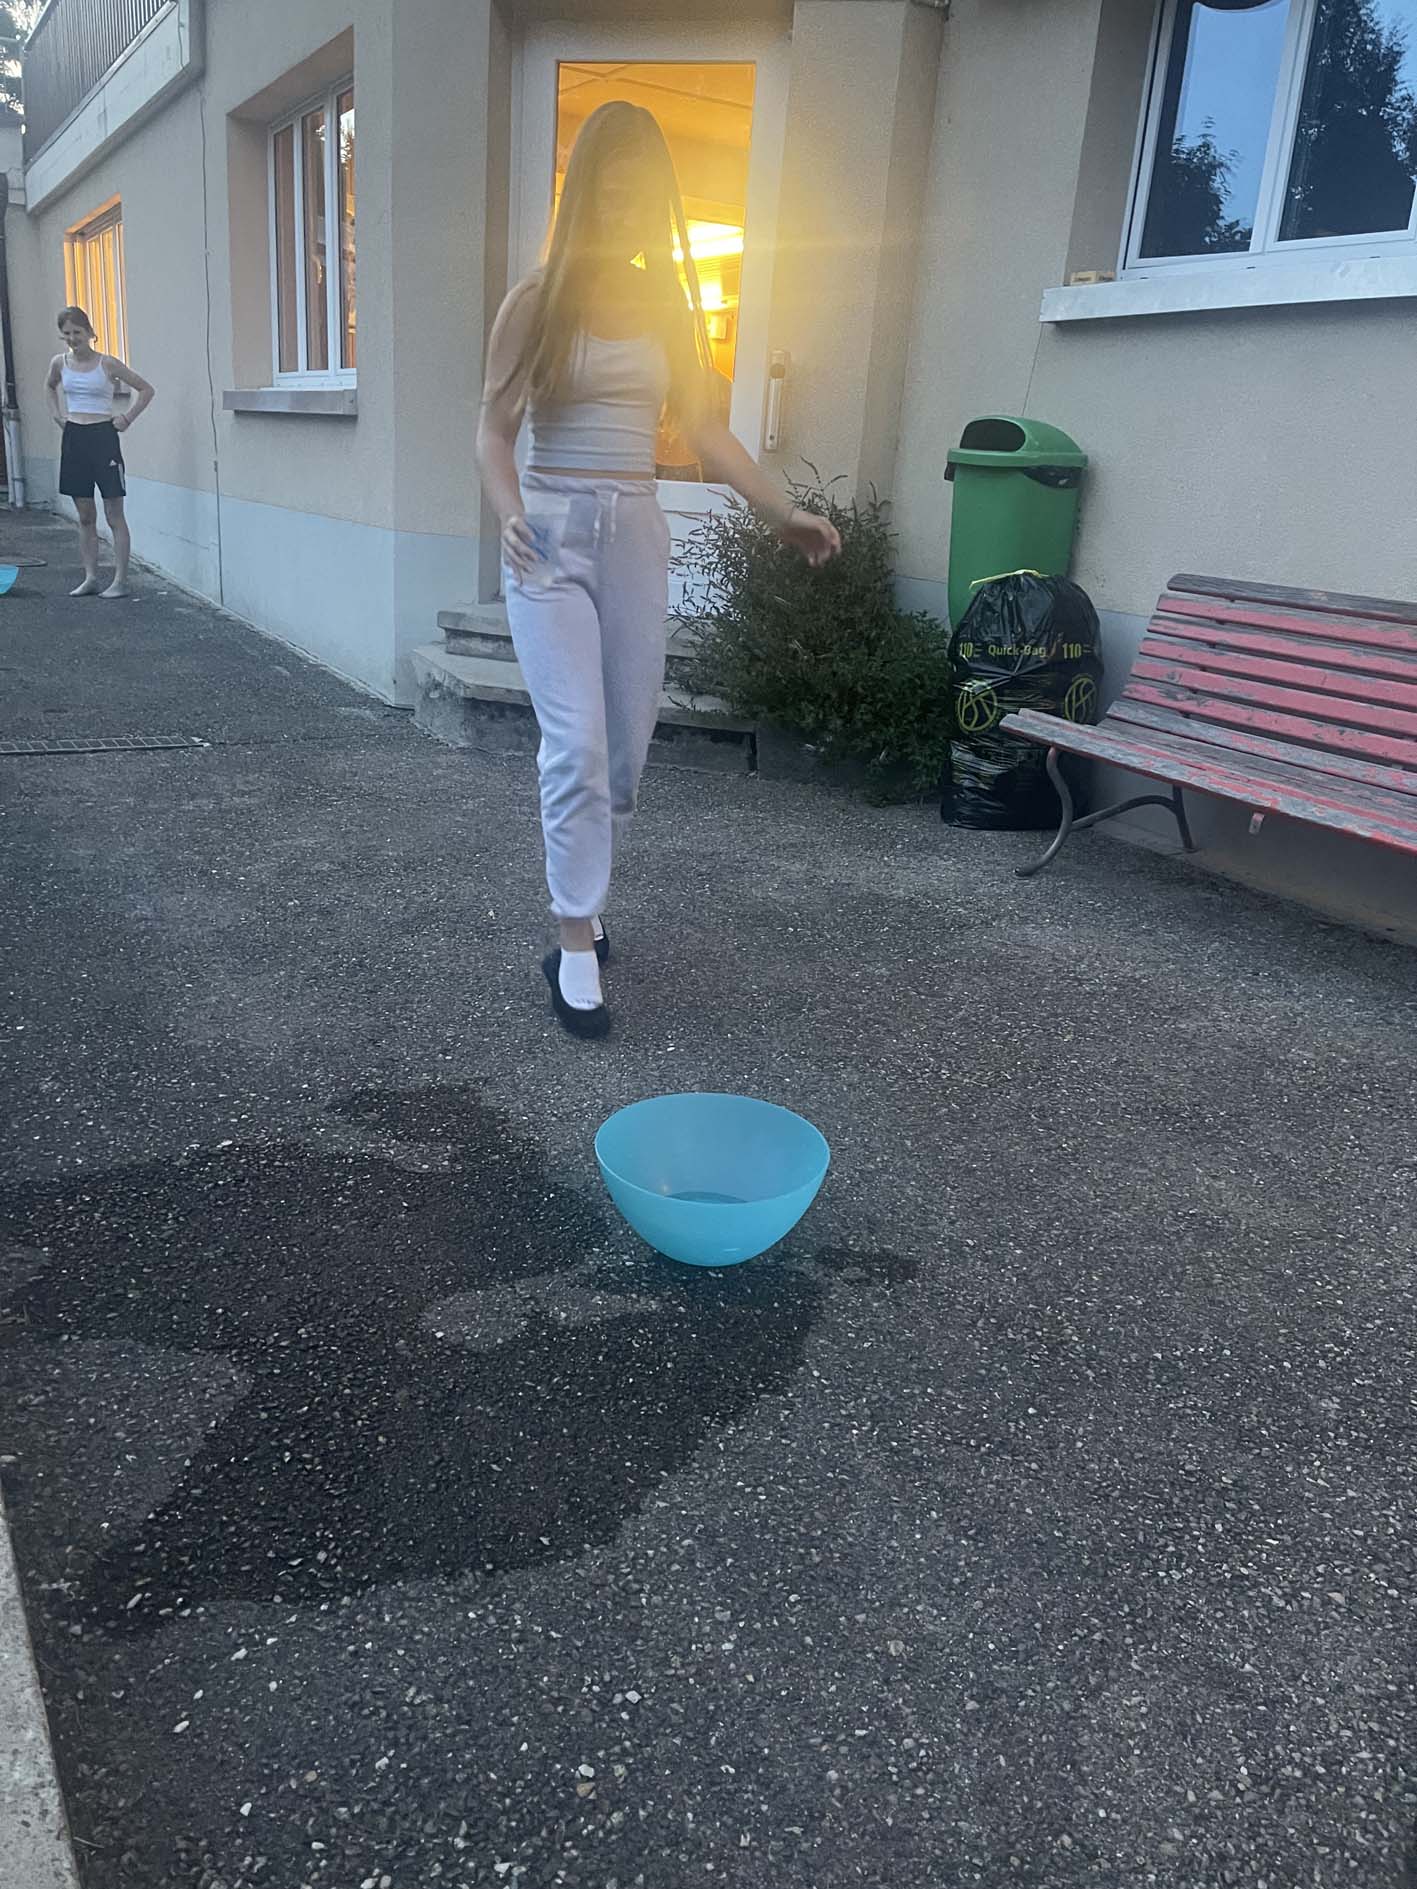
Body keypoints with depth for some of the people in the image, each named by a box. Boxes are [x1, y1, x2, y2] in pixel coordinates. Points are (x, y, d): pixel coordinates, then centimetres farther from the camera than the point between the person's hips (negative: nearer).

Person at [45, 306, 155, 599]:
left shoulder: (107, 364, -6)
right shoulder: (60, 363, 6)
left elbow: (146, 390, 1)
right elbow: (49, 387, 28)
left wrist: (127, 418, -4)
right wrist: (57, 415, 15)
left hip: (103, 436, -5)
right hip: (73, 437, 5)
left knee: (114, 515, -3)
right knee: (85, 516, 7)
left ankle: (120, 580, -2)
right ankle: (91, 578, 13)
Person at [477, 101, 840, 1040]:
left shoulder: (668, 305, 12)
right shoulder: (540, 300, 0)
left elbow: (706, 430, 10)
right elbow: (495, 428, -2)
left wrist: (784, 512, 0)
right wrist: (509, 513, -22)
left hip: (637, 533, 4)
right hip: (554, 534, -4)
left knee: (628, 742, 5)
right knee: (577, 742, -13)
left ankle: (583, 901, 24)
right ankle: (578, 948, -6)